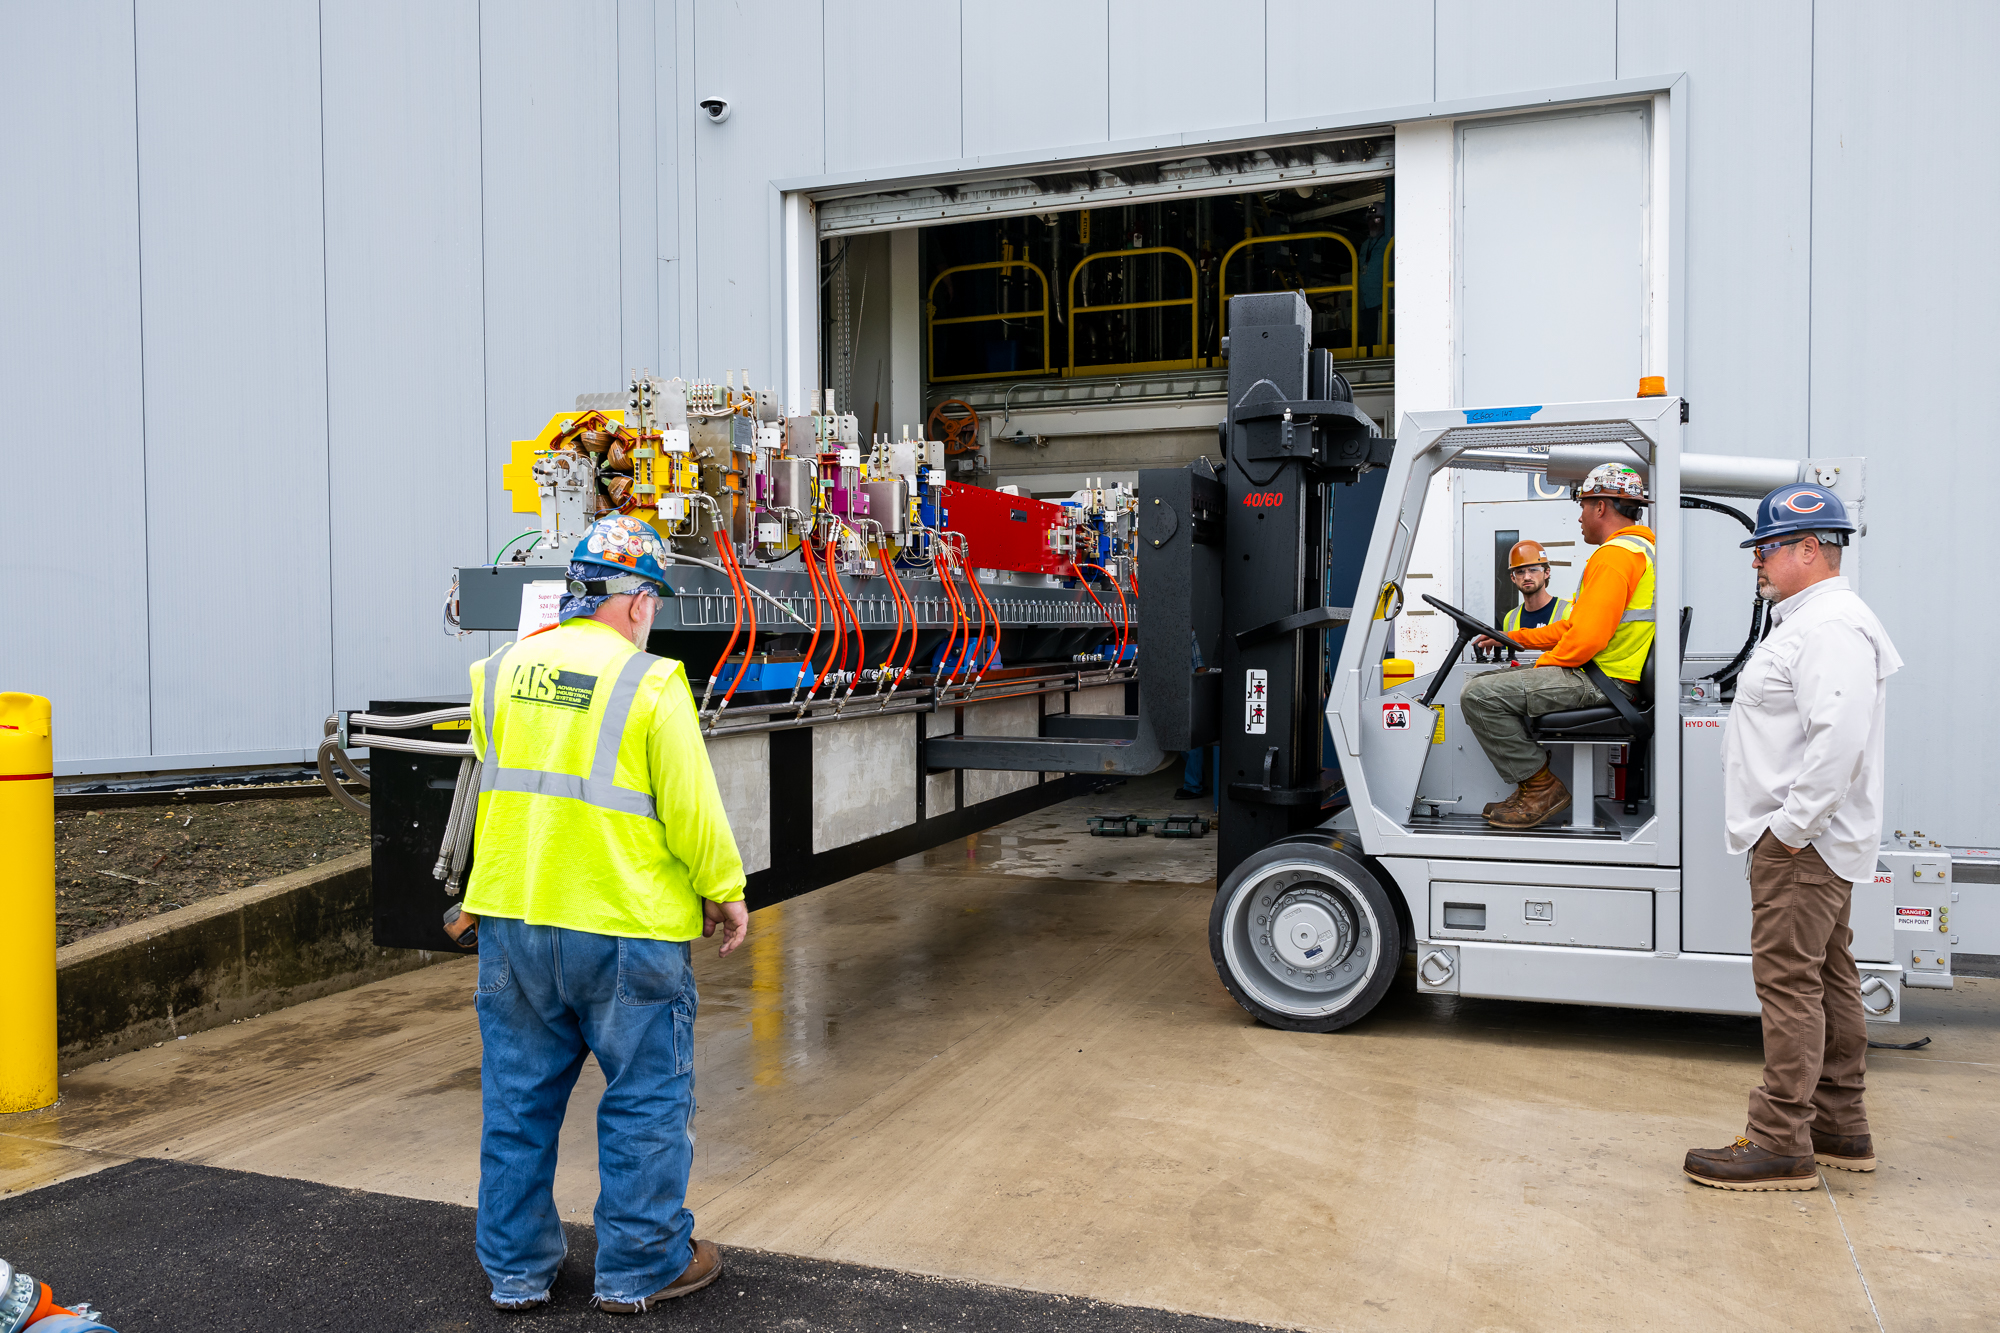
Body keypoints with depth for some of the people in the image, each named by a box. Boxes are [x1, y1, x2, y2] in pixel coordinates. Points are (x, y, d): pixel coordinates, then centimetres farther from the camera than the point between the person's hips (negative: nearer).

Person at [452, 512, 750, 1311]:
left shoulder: (501, 672, 3)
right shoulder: (650, 684, -14)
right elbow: (690, 808, -12)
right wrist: (726, 892, 1)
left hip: (510, 920, 6)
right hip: (624, 925, -5)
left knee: (518, 1095, 17)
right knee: (646, 1098, 10)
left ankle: (516, 1268, 29)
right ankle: (639, 1268, 21)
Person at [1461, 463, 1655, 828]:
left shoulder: (1614, 554, -15)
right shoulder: (1638, 548, 22)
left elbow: (1589, 636, -25)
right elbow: (1577, 623, 24)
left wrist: (1545, 663, -8)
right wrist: (1512, 638, 22)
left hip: (1601, 682, -11)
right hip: (1607, 677, 11)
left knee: (1479, 696, -18)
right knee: (1483, 683, 16)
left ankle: (1542, 787, -8)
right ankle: (1535, 787, 13)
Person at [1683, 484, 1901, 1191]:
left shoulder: (1831, 627, -18)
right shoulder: (1809, 621, 18)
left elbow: (1839, 741, -29)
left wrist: (1789, 827, -24)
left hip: (1801, 844, -11)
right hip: (1812, 837, 11)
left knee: (1788, 981, -7)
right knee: (1827, 978, 16)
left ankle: (1781, 1143, -1)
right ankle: (1840, 1130, 27)